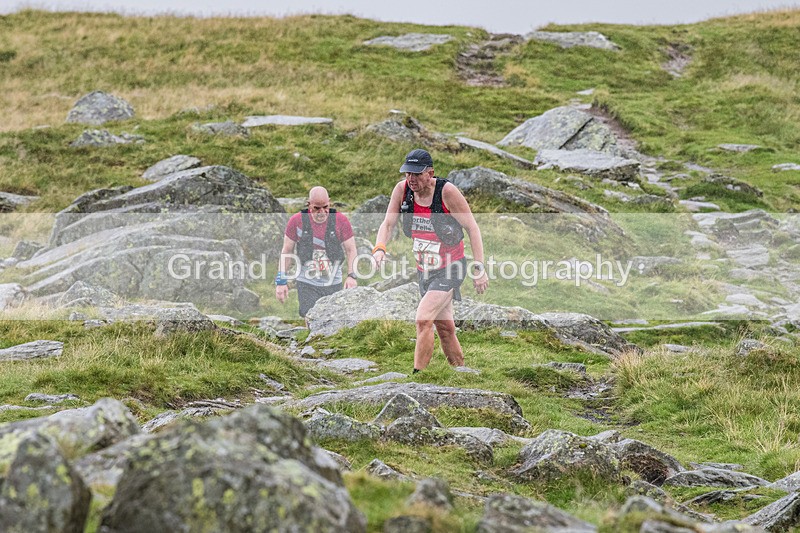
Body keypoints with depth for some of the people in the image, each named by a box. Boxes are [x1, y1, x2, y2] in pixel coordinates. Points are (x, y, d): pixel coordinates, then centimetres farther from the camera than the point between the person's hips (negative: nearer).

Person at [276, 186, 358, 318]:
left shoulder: (341, 220, -1)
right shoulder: (297, 221, -1)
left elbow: (351, 250, 2)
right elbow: (286, 251, 5)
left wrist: (351, 275, -13)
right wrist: (281, 280, 0)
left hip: (333, 284, 1)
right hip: (307, 284, -1)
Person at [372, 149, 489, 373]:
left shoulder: (447, 191, -19)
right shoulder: (402, 190, -5)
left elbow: (472, 228, -15)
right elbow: (388, 224, -4)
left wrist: (479, 267, -19)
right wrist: (379, 248, -25)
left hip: (450, 268, -6)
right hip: (425, 269, 6)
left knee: (423, 320, -20)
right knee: (444, 327, 16)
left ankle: (417, 375, -18)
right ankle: (459, 369, 31)